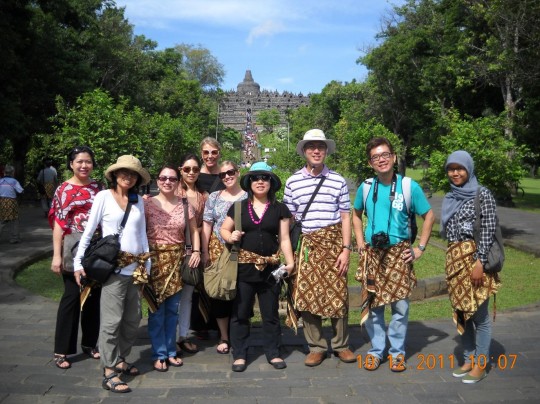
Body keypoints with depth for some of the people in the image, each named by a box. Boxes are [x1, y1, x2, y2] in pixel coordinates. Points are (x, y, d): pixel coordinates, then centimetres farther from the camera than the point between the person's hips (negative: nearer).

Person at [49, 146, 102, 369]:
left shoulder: (98, 187, 9)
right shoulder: (64, 189, -2)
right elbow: (58, 224, -5)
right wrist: (57, 255, -10)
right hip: (74, 248, -4)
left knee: (94, 296, 10)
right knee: (72, 296, 0)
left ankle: (90, 343, 25)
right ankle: (62, 350, 10)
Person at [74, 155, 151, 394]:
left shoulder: (138, 201, 11)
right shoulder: (103, 197, -2)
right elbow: (88, 231, -1)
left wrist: (147, 264, 13)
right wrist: (78, 262, -4)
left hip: (135, 267, 6)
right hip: (113, 267, -6)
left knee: (133, 319, 12)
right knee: (112, 320, -6)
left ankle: (120, 360, 29)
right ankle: (109, 373, 1)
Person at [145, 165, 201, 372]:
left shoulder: (184, 205, 6)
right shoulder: (147, 203, -3)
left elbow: (193, 230, 13)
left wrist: (196, 250, -1)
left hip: (177, 260, 3)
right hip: (154, 259, -3)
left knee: (172, 309, 11)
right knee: (157, 310, 0)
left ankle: (170, 351, 25)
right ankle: (159, 354, 13)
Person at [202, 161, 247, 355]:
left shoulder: (247, 197, 4)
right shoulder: (214, 197, 9)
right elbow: (207, 225, 7)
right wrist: (205, 251, 1)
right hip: (218, 250, 2)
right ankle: (224, 337, 16)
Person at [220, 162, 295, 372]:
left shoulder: (280, 209, 5)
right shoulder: (239, 207, 4)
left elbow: (284, 238, 4)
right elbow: (223, 229, 11)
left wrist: (290, 261, -8)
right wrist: (231, 237, -11)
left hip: (270, 268, 0)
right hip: (244, 267, 0)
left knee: (270, 313, 11)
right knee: (240, 313, 6)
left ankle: (273, 353, 24)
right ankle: (239, 355, 19)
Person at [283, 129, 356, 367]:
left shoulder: (338, 181, 4)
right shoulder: (292, 182, 6)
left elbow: (345, 217, 5)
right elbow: (288, 218, 7)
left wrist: (346, 249, -3)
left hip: (333, 242, 0)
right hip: (306, 244, 1)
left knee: (337, 293, 4)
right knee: (307, 294, 1)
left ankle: (341, 344, 21)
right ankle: (316, 346, 16)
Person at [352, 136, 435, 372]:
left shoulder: (409, 187, -5)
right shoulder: (365, 187, 2)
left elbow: (429, 216, 3)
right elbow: (356, 215, 19)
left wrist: (420, 248, -1)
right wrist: (360, 243, 8)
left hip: (399, 253, -2)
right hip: (372, 254, 2)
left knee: (400, 305, 3)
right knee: (372, 304, 7)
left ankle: (397, 352, 21)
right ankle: (376, 350, 23)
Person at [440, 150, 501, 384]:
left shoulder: (482, 194, -6)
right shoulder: (450, 198, 14)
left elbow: (488, 230, -11)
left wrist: (479, 262, -17)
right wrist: (453, 260, 17)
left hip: (474, 258, -6)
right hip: (454, 260, 7)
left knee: (479, 314, 0)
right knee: (461, 312, 12)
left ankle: (481, 364, 12)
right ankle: (469, 360, 24)